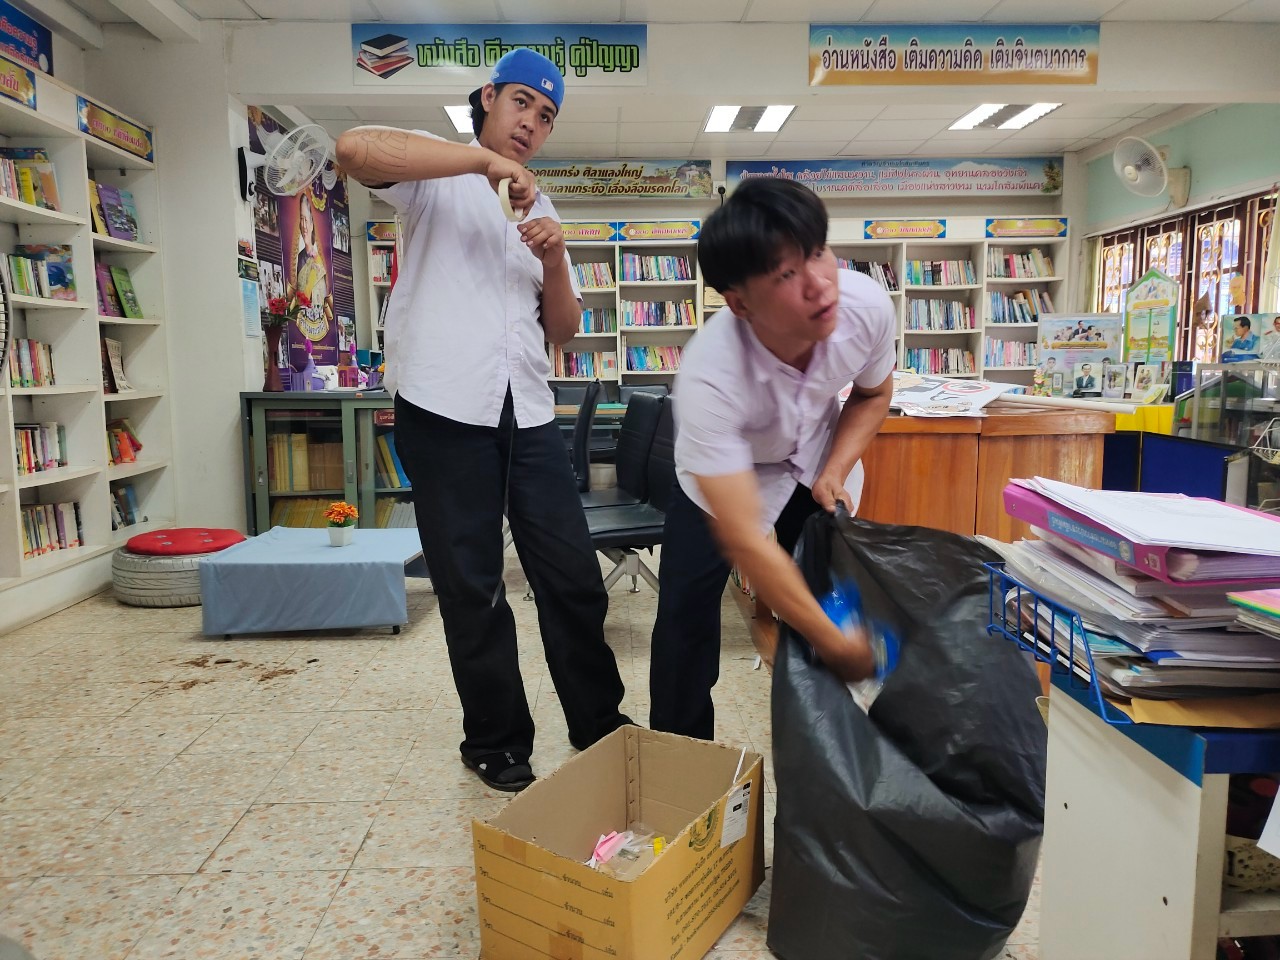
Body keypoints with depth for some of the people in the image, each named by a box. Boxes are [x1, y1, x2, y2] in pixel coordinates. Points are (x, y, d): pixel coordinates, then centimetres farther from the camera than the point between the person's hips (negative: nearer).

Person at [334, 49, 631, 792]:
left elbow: (563, 330, 16)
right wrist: (484, 159, -19)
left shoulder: (542, 211, 20)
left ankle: (599, 724, 24)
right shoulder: (439, 172, 4)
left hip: (529, 413, 5)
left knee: (574, 573, 7)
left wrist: (555, 264, -3)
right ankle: (497, 742, 22)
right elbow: (354, 148, -19)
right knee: (471, 587, 5)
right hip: (444, 408, -5)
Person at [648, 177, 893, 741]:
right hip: (722, 476, -3)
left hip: (817, 460, 4)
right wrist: (835, 644, -37)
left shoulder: (867, 304, -29)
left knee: (828, 597, 1)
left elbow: (873, 394, -3)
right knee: (686, 617, -10)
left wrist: (835, 473, -18)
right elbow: (744, 541, -40)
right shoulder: (708, 376, -42)